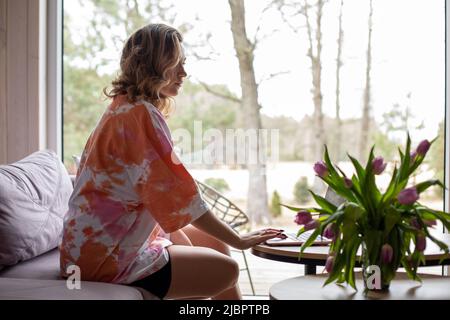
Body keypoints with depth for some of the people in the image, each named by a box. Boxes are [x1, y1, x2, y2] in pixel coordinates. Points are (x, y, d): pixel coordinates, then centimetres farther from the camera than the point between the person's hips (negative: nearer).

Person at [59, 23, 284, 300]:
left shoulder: (125, 109, 9)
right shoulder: (141, 114, -21)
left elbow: (164, 190, 9)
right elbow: (181, 198, -21)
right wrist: (239, 241, -10)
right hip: (107, 259, -10)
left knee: (214, 242, 17)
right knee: (226, 270, -5)